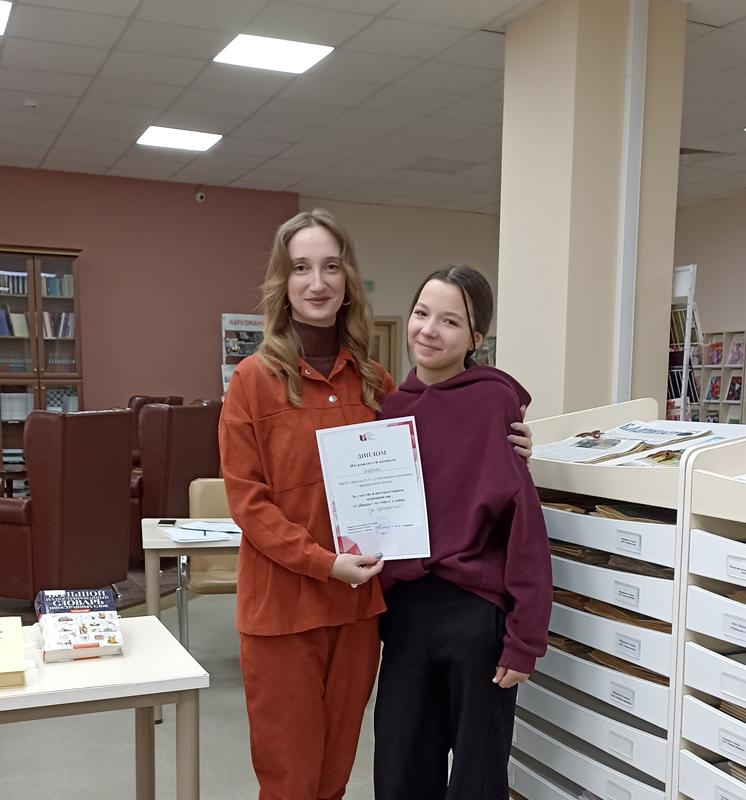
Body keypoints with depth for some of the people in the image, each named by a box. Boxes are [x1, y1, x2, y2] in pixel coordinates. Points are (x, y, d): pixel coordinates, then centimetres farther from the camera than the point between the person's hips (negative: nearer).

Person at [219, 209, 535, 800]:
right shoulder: (256, 378, -7)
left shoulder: (374, 381, 6)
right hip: (282, 603, -4)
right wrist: (324, 562, -19)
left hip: (359, 601, 4)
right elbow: (247, 498, -10)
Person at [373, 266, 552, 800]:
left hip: (476, 614, -5)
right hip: (403, 612, 5)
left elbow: (524, 520, -13)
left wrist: (524, 639, -14)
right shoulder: (390, 406, 6)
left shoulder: (493, 401, -10)